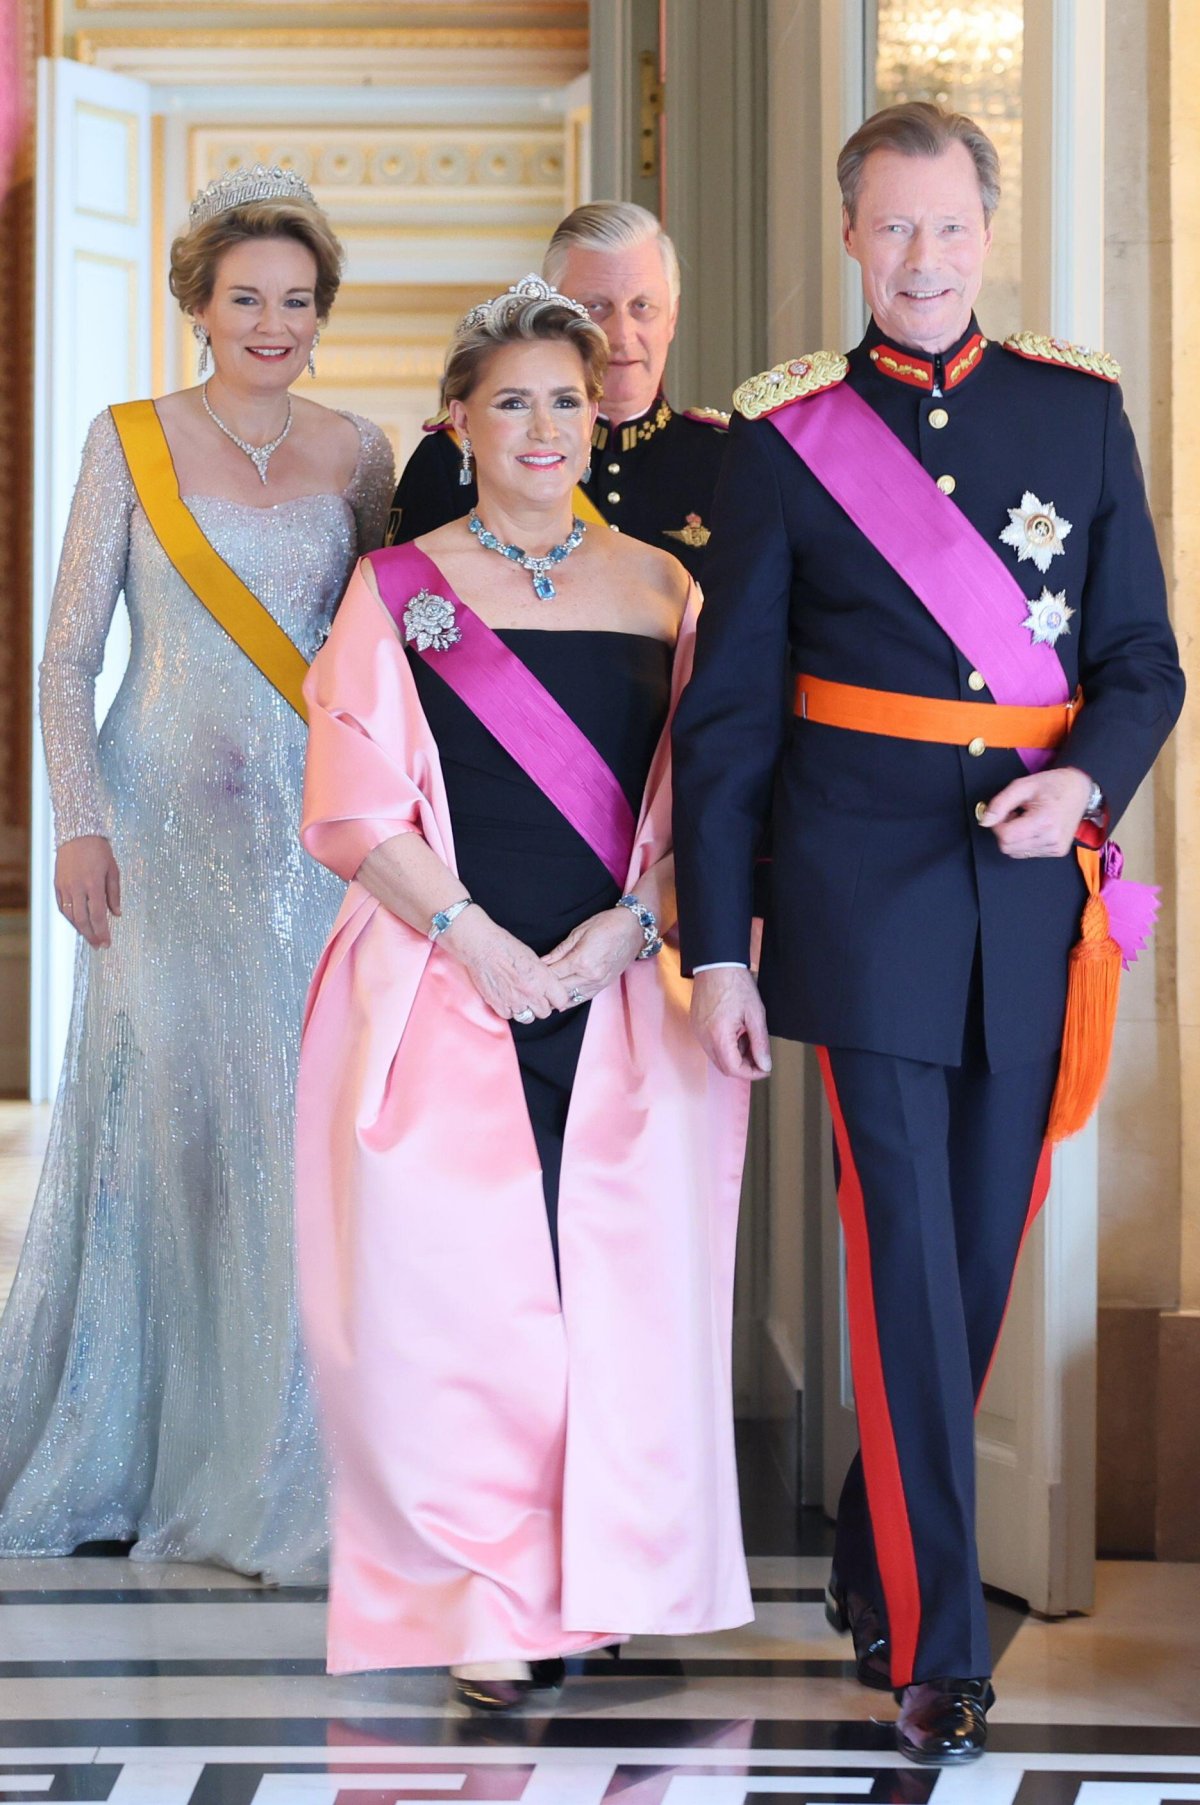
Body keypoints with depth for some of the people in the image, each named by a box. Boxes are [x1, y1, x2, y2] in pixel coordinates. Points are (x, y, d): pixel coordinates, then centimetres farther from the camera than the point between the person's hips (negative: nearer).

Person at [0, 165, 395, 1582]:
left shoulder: (357, 455, 8)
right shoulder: (132, 443, 2)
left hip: (315, 833, 2)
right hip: (167, 832, -2)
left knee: (306, 1133, -1)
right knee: (157, 1119, 1)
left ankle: (281, 1469, 11)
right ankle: (121, 1453, 14)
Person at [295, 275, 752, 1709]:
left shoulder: (659, 589, 12)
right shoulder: (398, 590, 6)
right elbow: (356, 809, 0)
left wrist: (631, 923, -7)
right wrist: (473, 939, -11)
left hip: (620, 991, 2)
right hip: (444, 987, -2)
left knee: (620, 1283, -2)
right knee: (458, 1284, -5)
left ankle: (583, 1587, 12)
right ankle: (484, 1608, 5)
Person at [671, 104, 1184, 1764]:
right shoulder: (787, 441, 2)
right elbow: (726, 712, 3)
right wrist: (715, 947, -2)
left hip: (1035, 893, 3)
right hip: (867, 893, -3)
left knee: (982, 1258, 10)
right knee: (910, 1262, -6)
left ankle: (874, 1563, 29)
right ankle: (940, 1646, -1)